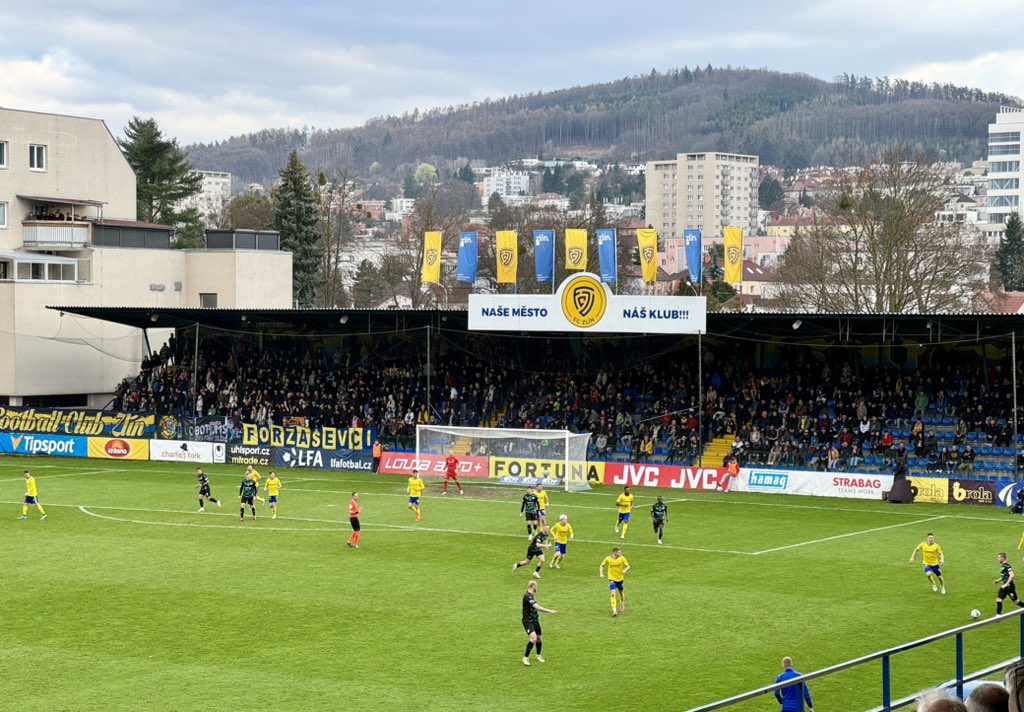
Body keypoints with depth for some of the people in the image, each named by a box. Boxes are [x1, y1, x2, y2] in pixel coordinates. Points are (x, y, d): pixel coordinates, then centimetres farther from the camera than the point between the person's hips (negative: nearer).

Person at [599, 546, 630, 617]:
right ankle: (614, 610, -17)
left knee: (621, 592, 20)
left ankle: (622, 603, 53)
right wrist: (601, 573, -12)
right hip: (612, 579, -2)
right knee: (613, 594, -17)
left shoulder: (622, 558, -12)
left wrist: (625, 570, -29)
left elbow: (628, 566, -7)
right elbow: (602, 566, 3)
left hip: (620, 578, 2)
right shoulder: (608, 559, -11)